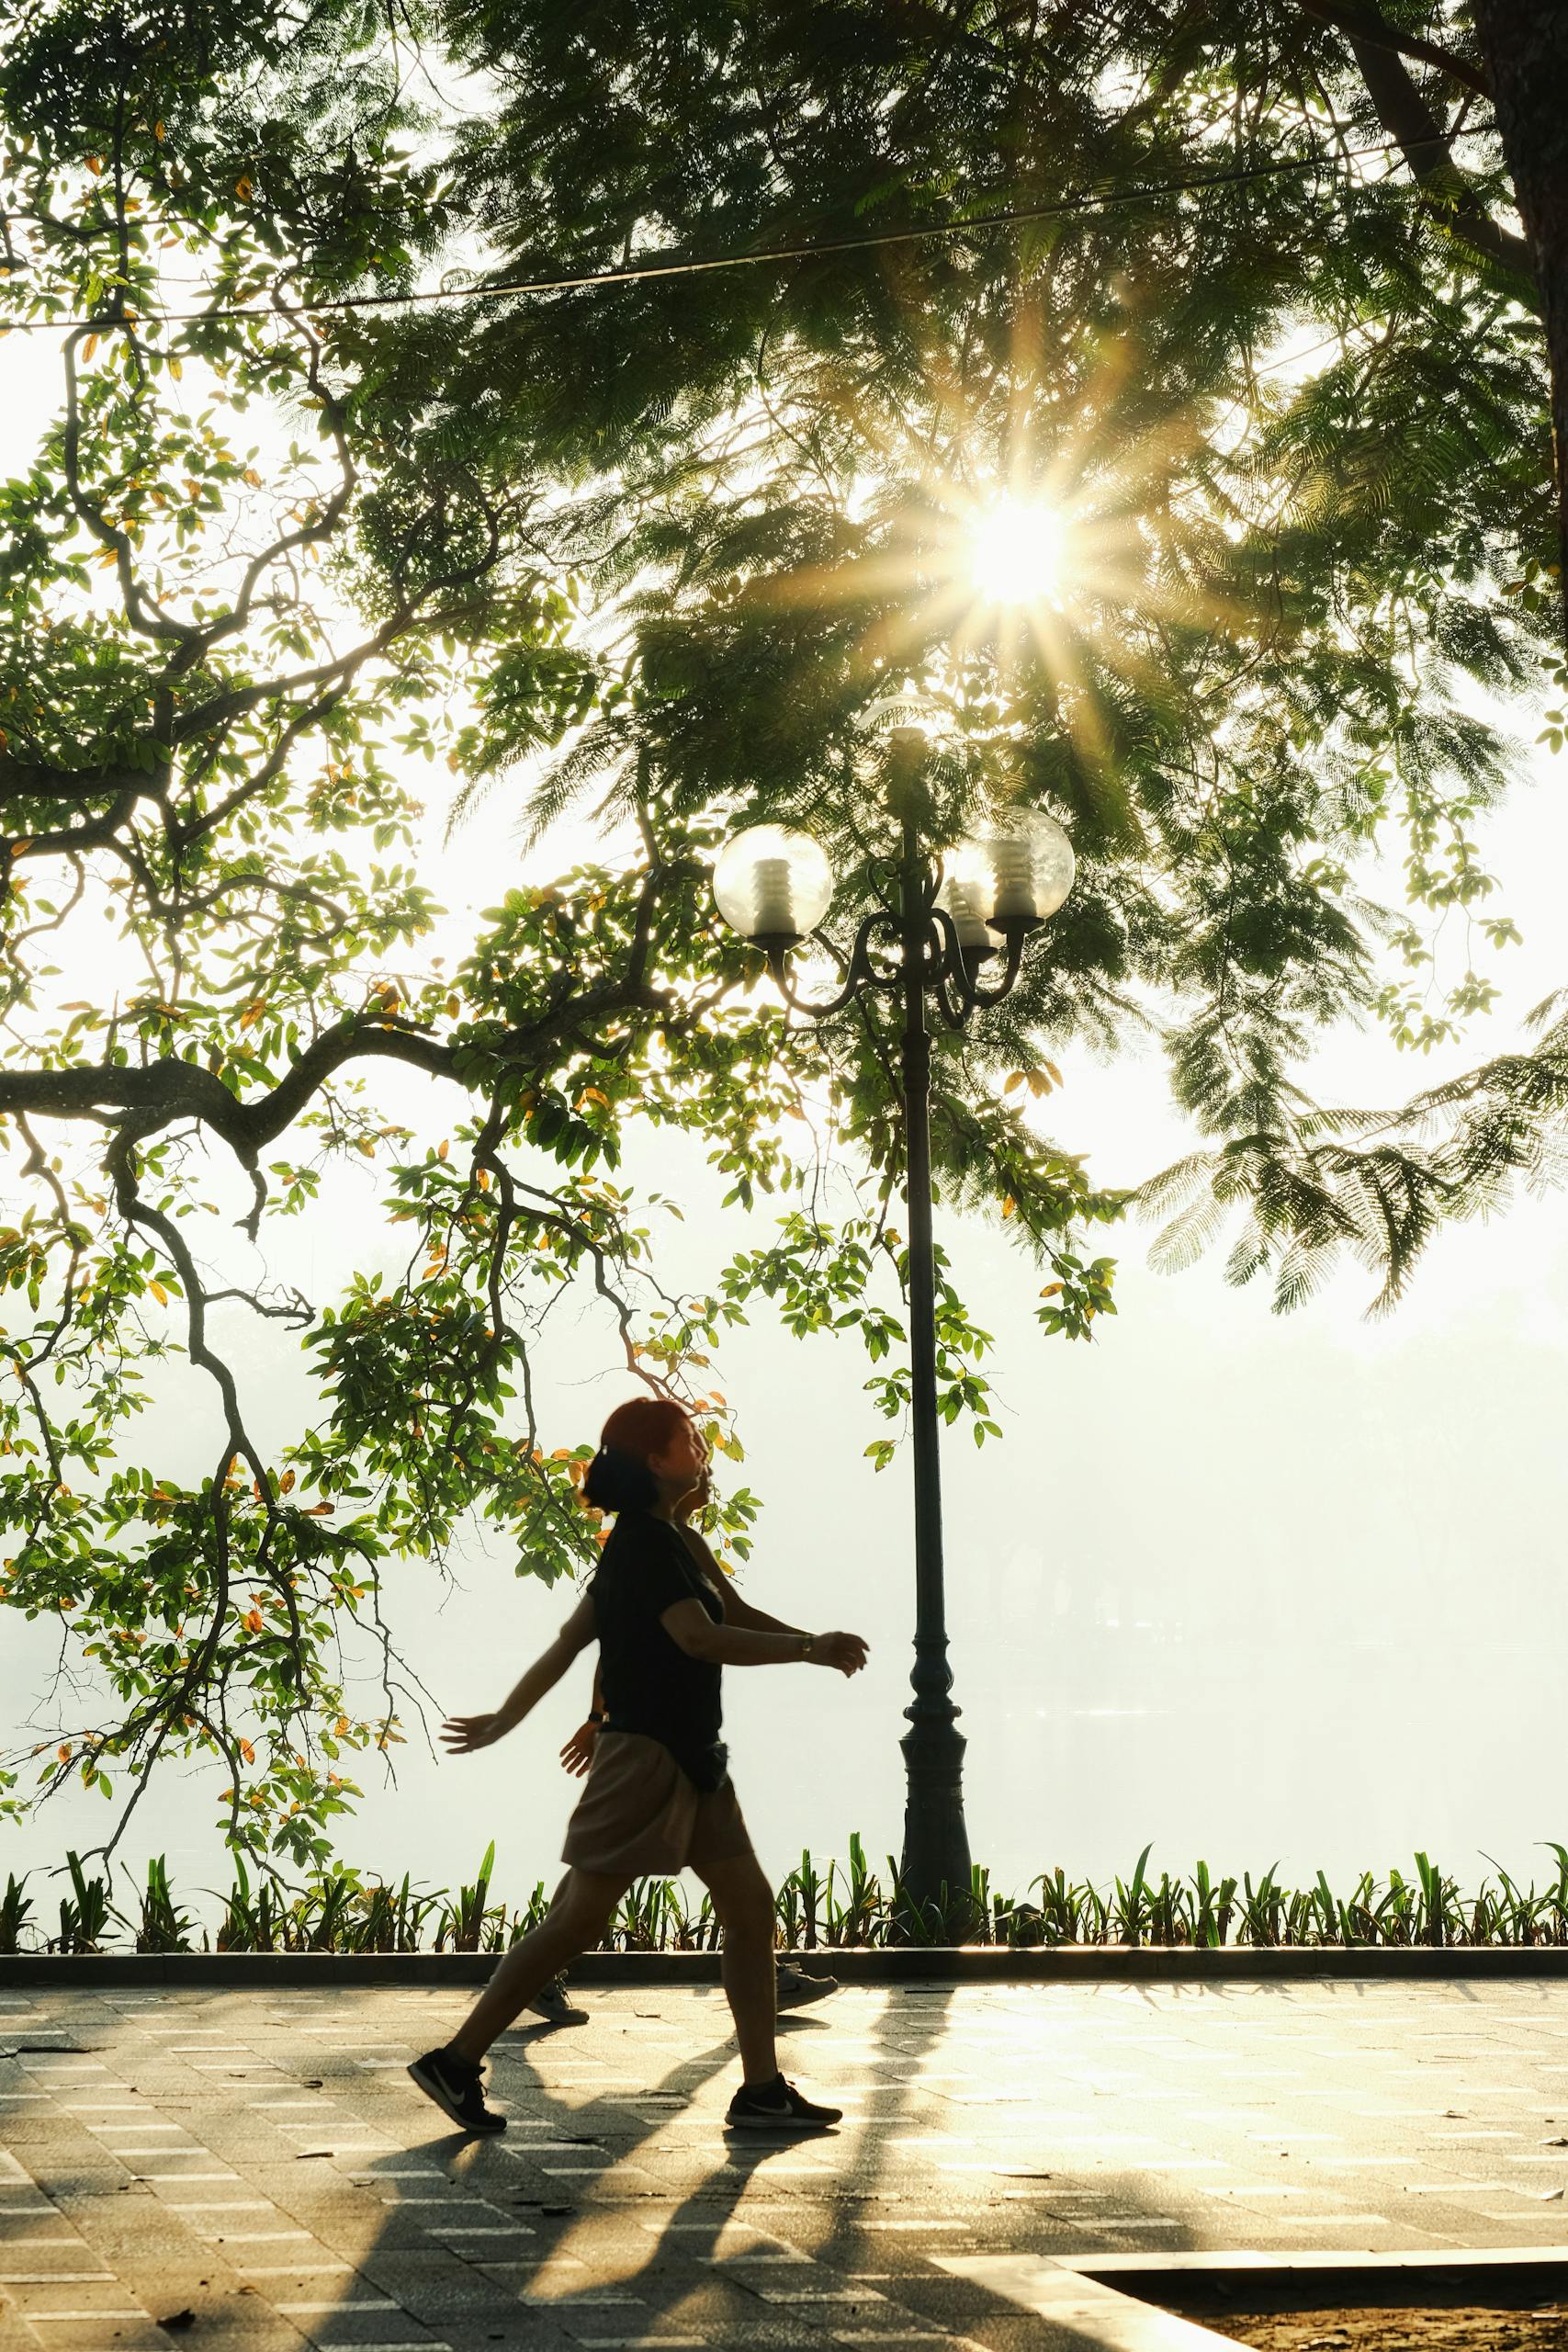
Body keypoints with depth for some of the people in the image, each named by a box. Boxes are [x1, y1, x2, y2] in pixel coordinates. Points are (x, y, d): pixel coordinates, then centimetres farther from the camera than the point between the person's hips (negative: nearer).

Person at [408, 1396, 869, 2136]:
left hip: (691, 1759, 10)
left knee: (750, 1908, 6)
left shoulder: (671, 1544, 16)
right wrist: (807, 1650, -25)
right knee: (576, 1921, -5)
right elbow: (699, 1636, -25)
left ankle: (762, 2092, 9)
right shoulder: (643, 1543, -14)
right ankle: (456, 2062, 3)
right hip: (644, 1752, -10)